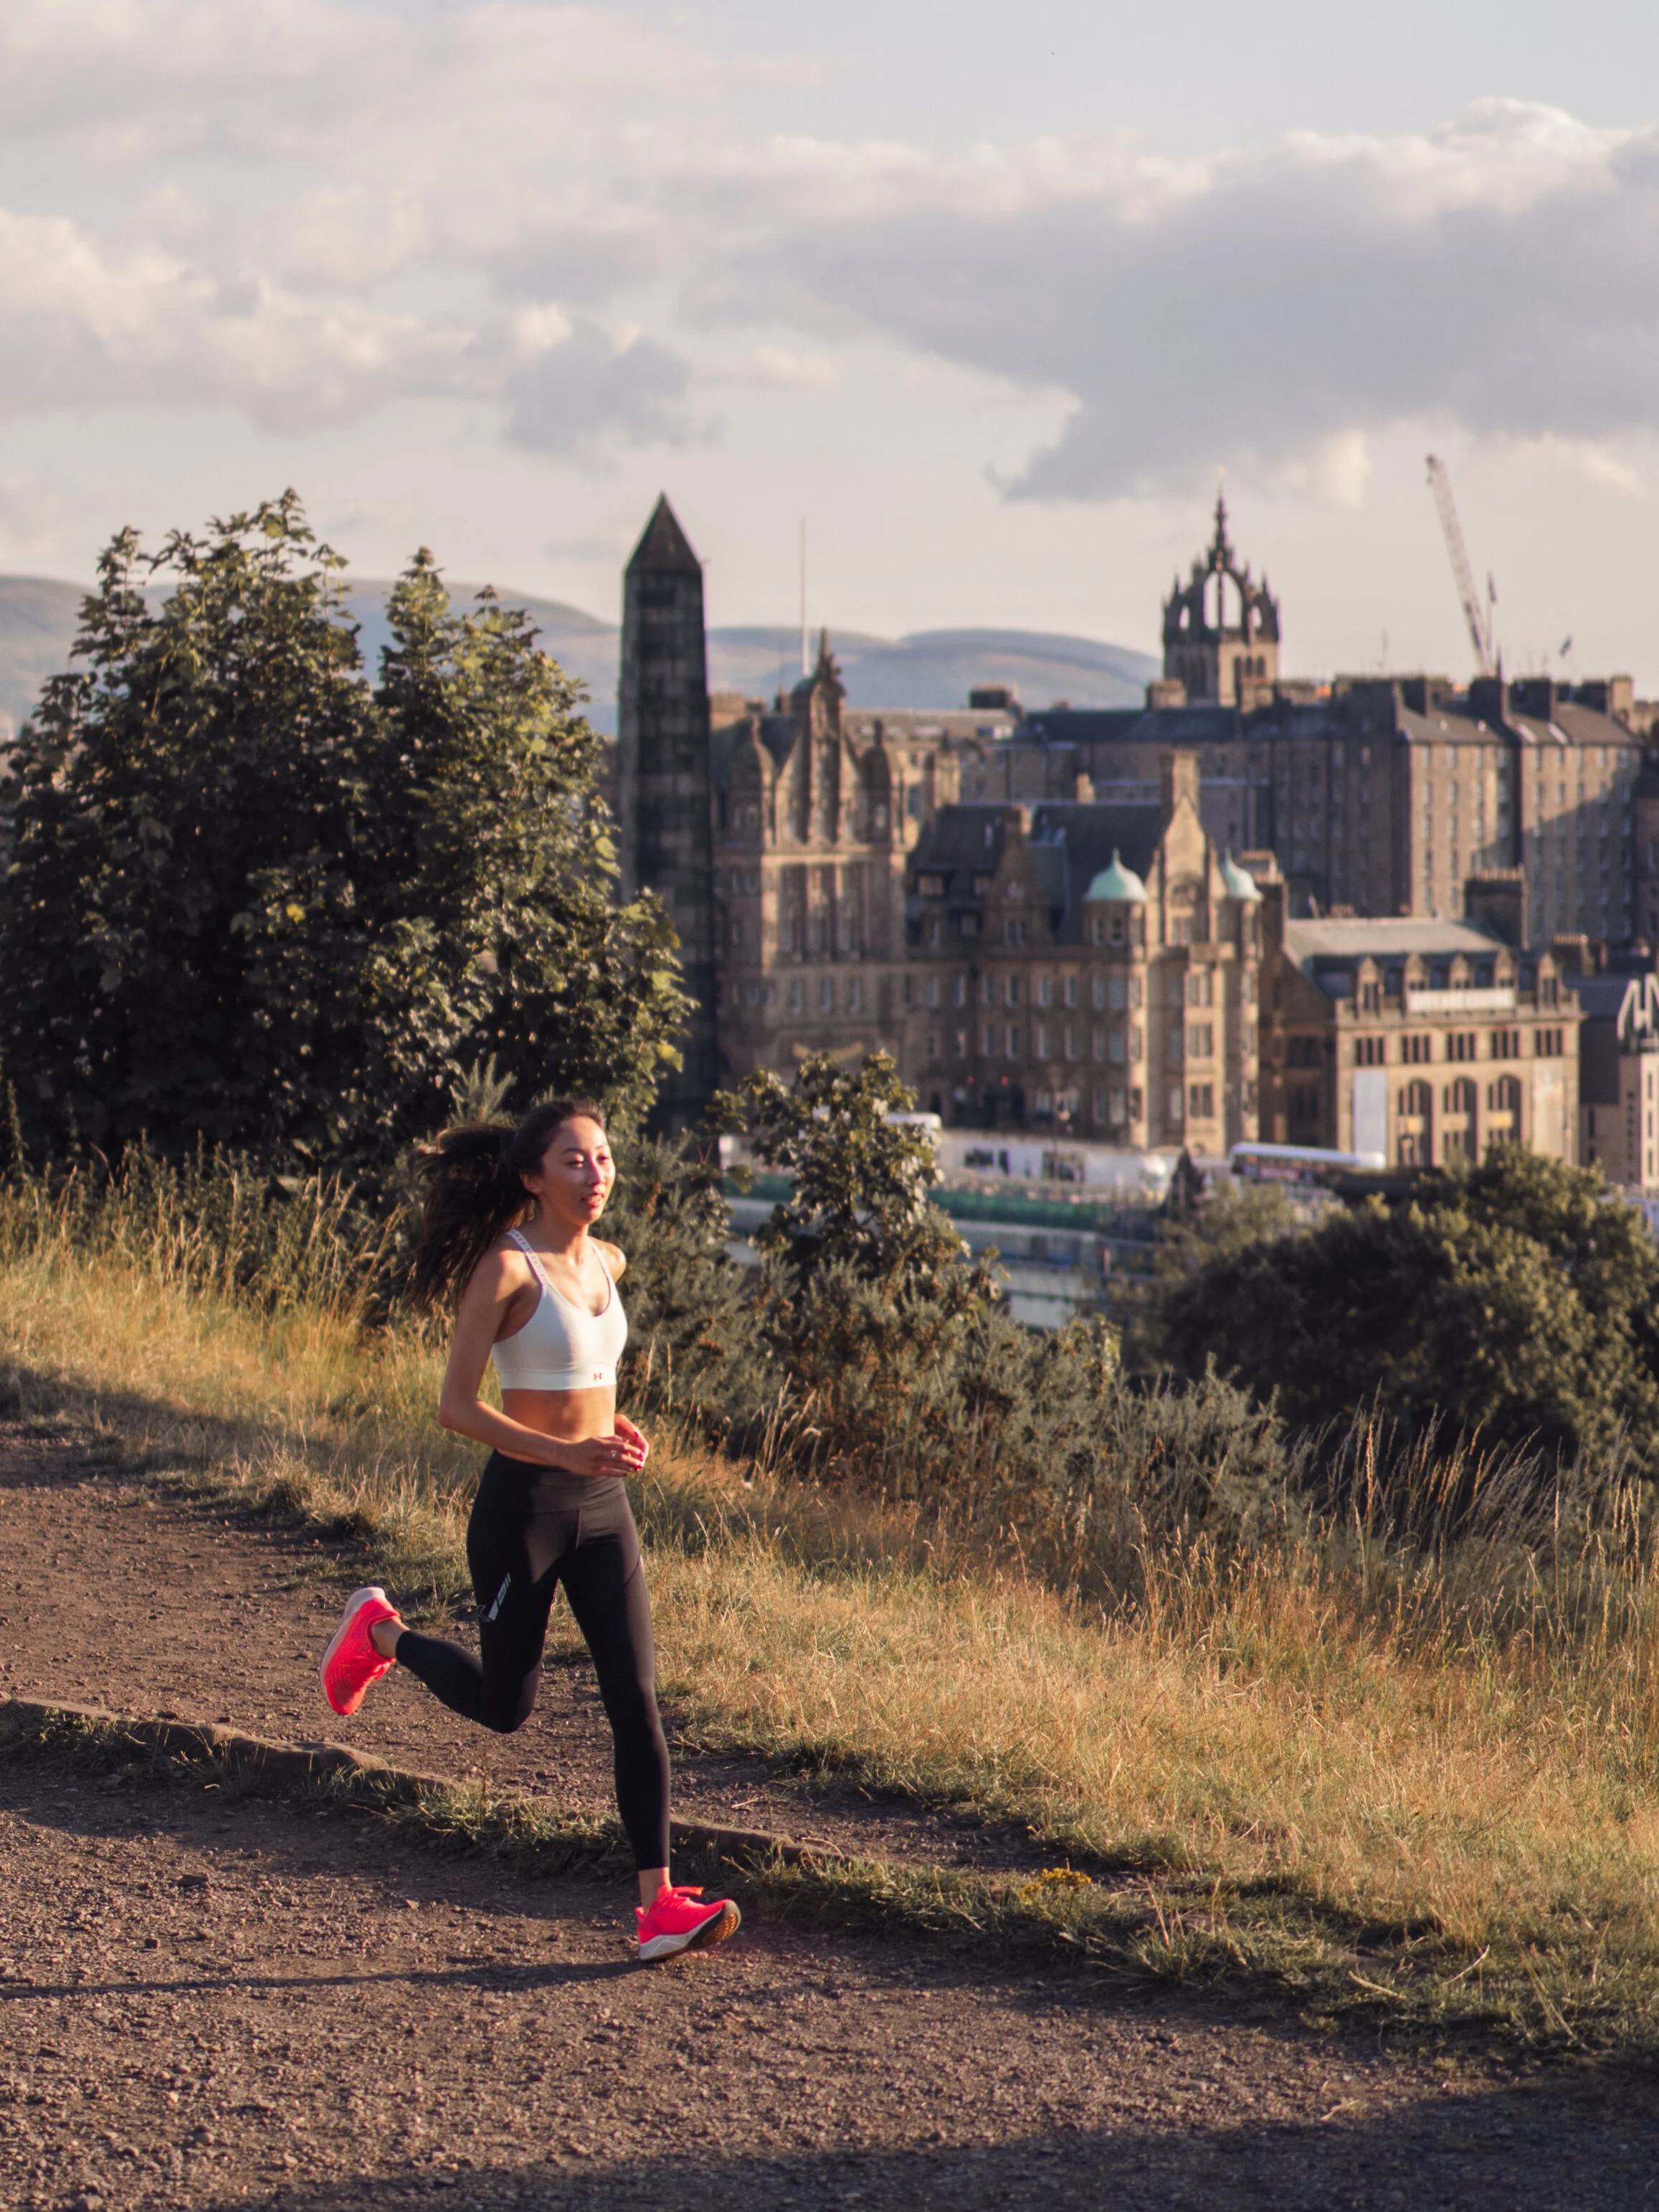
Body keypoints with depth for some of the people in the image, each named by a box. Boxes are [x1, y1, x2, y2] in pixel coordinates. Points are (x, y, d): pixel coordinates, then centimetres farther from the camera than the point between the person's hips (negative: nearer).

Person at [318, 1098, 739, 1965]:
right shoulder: (506, 1268, -14)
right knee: (505, 1706, 9)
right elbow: (456, 1404, -16)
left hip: (603, 1505, 6)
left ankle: (659, 1903, -5)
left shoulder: (607, 1264, 8)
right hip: (523, 1504, -6)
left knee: (636, 1698, -4)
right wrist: (566, 1452, -25)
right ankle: (380, 1632, 36)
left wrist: (615, 1424, 6)